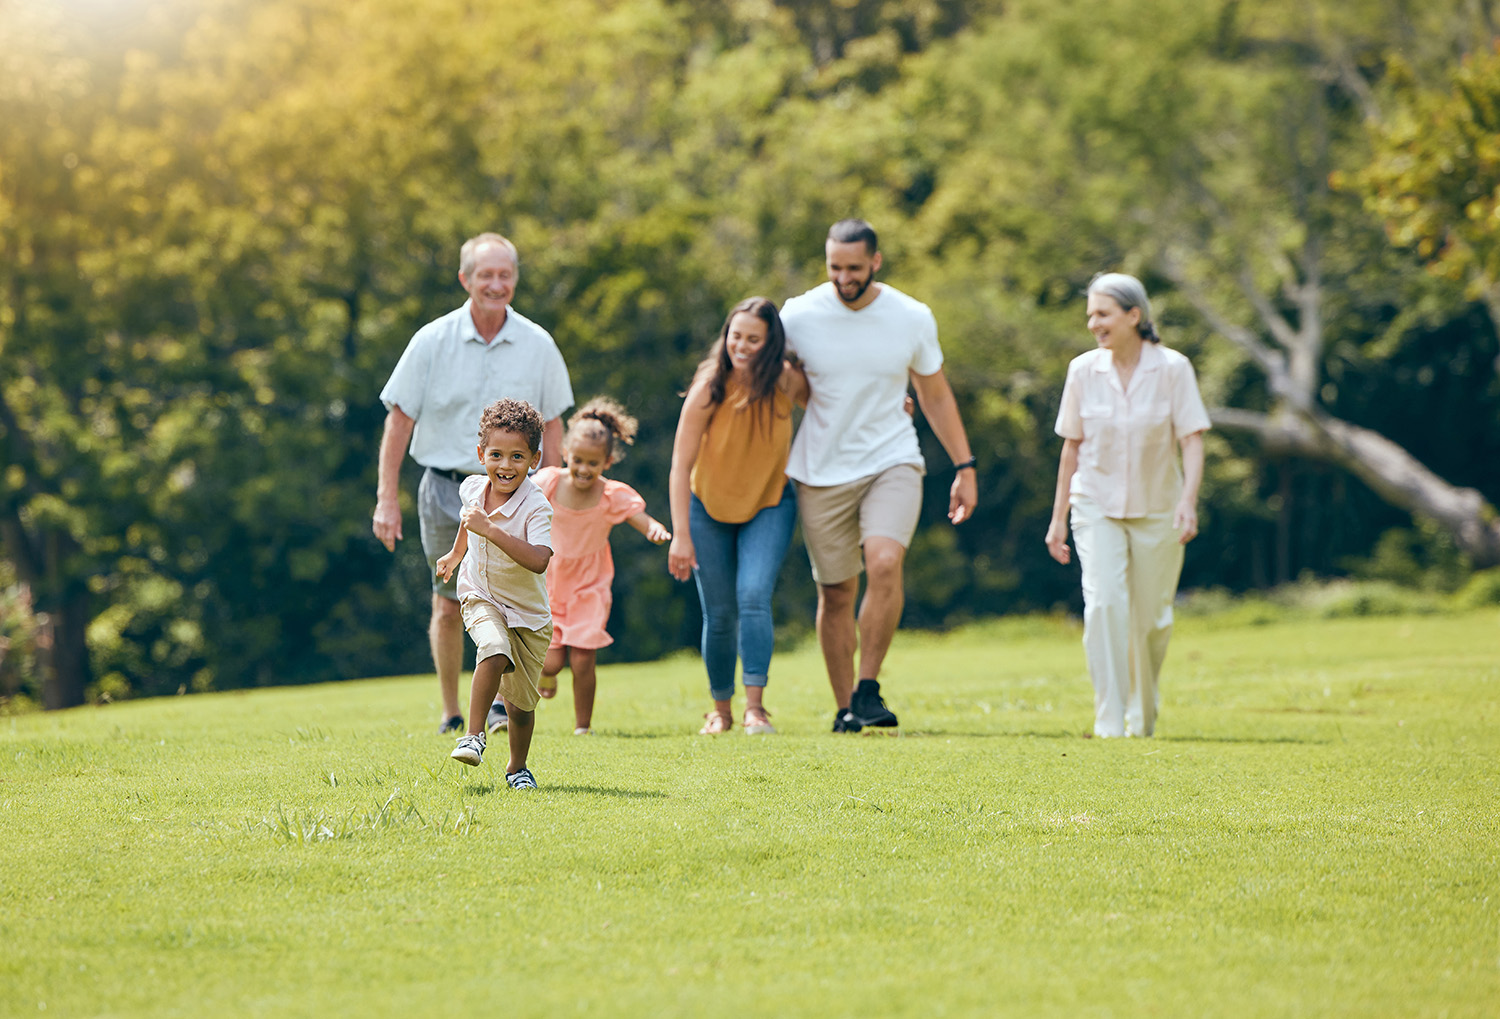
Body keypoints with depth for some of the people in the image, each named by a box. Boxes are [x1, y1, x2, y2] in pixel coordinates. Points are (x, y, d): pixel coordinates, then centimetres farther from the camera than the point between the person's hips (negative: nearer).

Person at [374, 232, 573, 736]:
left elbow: (551, 423, 9)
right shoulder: (432, 341, -4)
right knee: (448, 606, 6)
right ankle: (451, 715, 19)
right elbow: (399, 419, 0)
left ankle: (500, 702, -19)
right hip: (446, 487, 0)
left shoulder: (537, 345, 0)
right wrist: (387, 499, -4)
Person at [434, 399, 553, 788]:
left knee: (521, 702, 7)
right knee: (495, 650, -32)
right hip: (480, 597, 2)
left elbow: (538, 561, -41)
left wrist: (489, 529, -44)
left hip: (528, 612, -2)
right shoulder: (472, 488, -8)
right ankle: (474, 734, -23)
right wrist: (456, 554, 28)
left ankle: (517, 767, 32)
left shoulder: (536, 507, -25)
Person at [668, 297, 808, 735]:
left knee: (754, 596, -20)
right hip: (709, 506, 0)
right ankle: (721, 710, 22)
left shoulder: (788, 383, -15)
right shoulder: (709, 387, -22)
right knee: (719, 615, 4)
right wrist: (681, 535, -24)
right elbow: (681, 464, -20)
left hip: (769, 504, 0)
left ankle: (755, 707, -18)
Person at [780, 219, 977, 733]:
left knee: (885, 565, -24)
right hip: (821, 472, 1)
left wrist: (964, 466, 8)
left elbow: (935, 396, 11)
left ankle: (868, 690, -12)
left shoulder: (913, 318, -2)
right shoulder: (799, 316, -6)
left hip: (893, 463, 0)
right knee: (836, 594, 4)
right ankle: (844, 707, 17)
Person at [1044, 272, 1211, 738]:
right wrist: (1058, 517, 7)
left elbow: (1192, 440, -9)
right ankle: (1109, 720, -18)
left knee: (1151, 619, 7)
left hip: (1157, 509, 0)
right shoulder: (1084, 370, -1)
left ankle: (1143, 717, 30)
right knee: (1104, 603, -19)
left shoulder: (1173, 368, -8)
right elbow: (1072, 447, 6)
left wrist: (1189, 500, -24)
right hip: (1097, 507, 0)